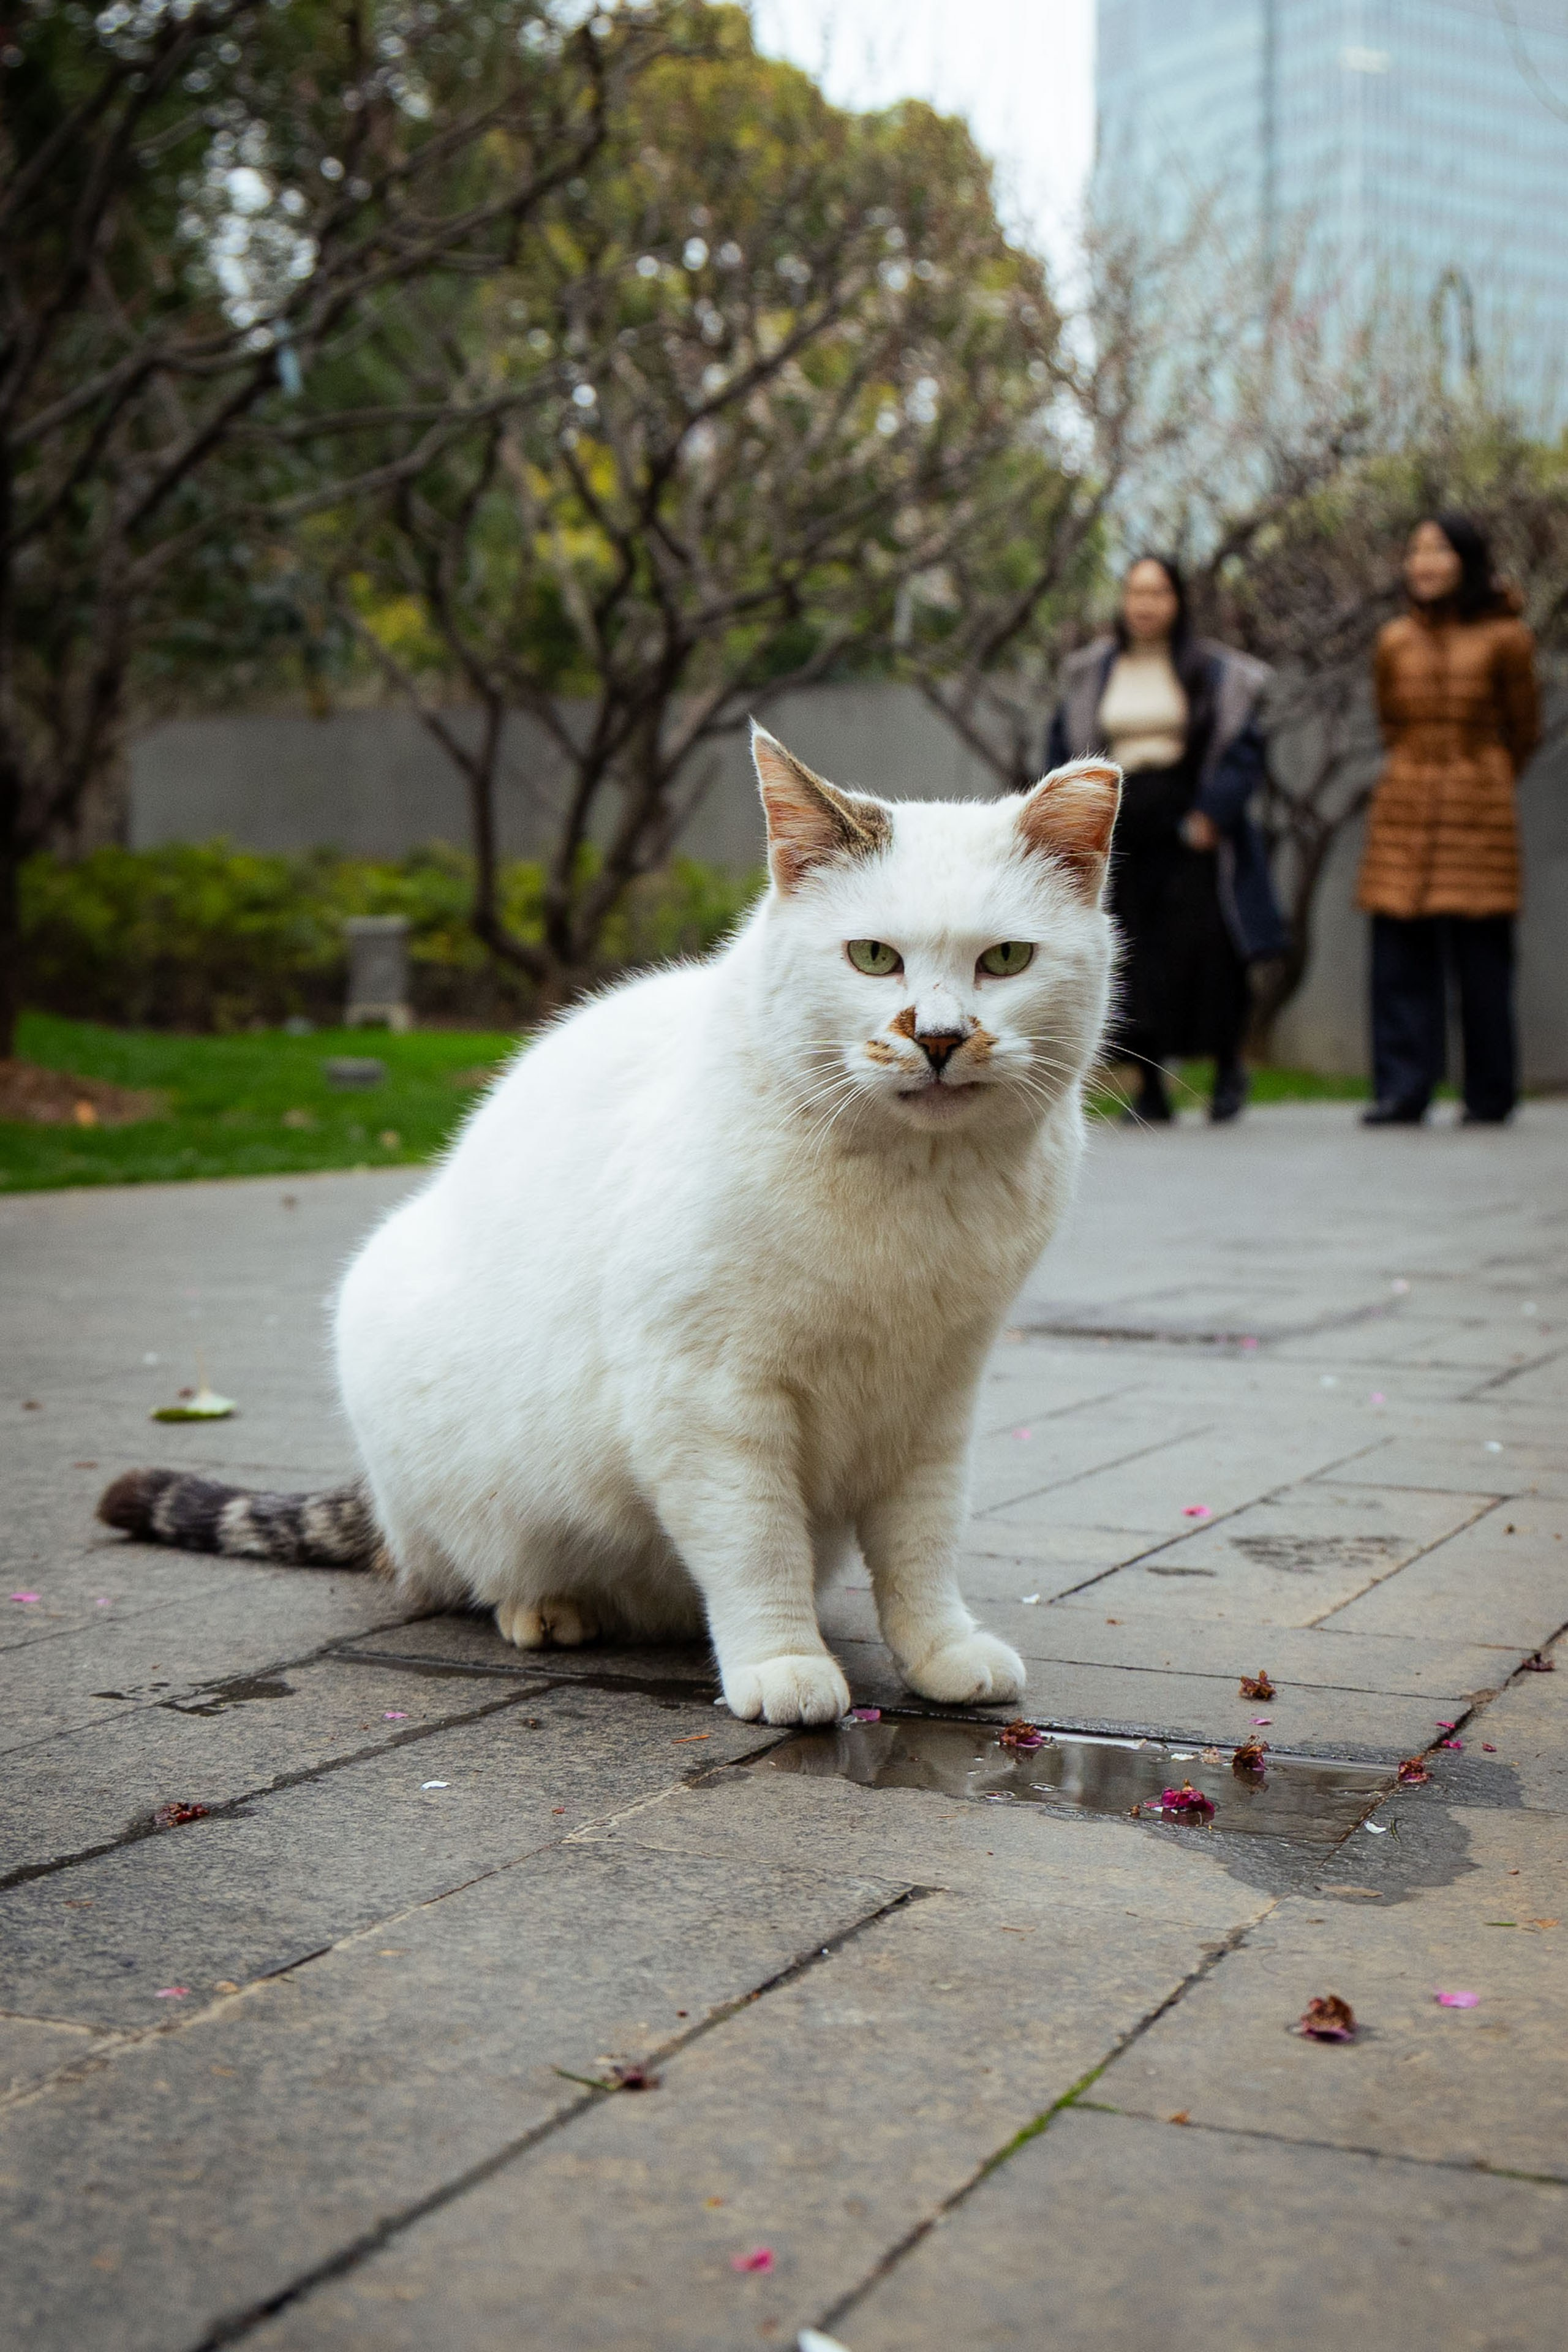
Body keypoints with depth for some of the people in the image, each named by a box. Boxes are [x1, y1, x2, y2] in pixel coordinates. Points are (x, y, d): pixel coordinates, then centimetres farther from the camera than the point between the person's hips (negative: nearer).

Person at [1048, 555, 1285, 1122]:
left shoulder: (1214, 672, 5)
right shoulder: (1090, 676, 11)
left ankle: (1228, 1066, 10)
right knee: (1132, 958, -3)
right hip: (1120, 836, 2)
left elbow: (1245, 747, 1)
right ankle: (1150, 1087, 4)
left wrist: (1210, 814, -10)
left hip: (1190, 830, -2)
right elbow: (1063, 751, 14)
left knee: (1206, 947, -11)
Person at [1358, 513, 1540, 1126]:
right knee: (1401, 953, -3)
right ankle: (1401, 1092, -1)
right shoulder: (1395, 642, 8)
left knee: (1481, 956, -1)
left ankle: (1489, 1097, 8)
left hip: (1479, 808, -3)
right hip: (1403, 811, 3)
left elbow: (1523, 730, 10)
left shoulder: (1503, 639, -1)